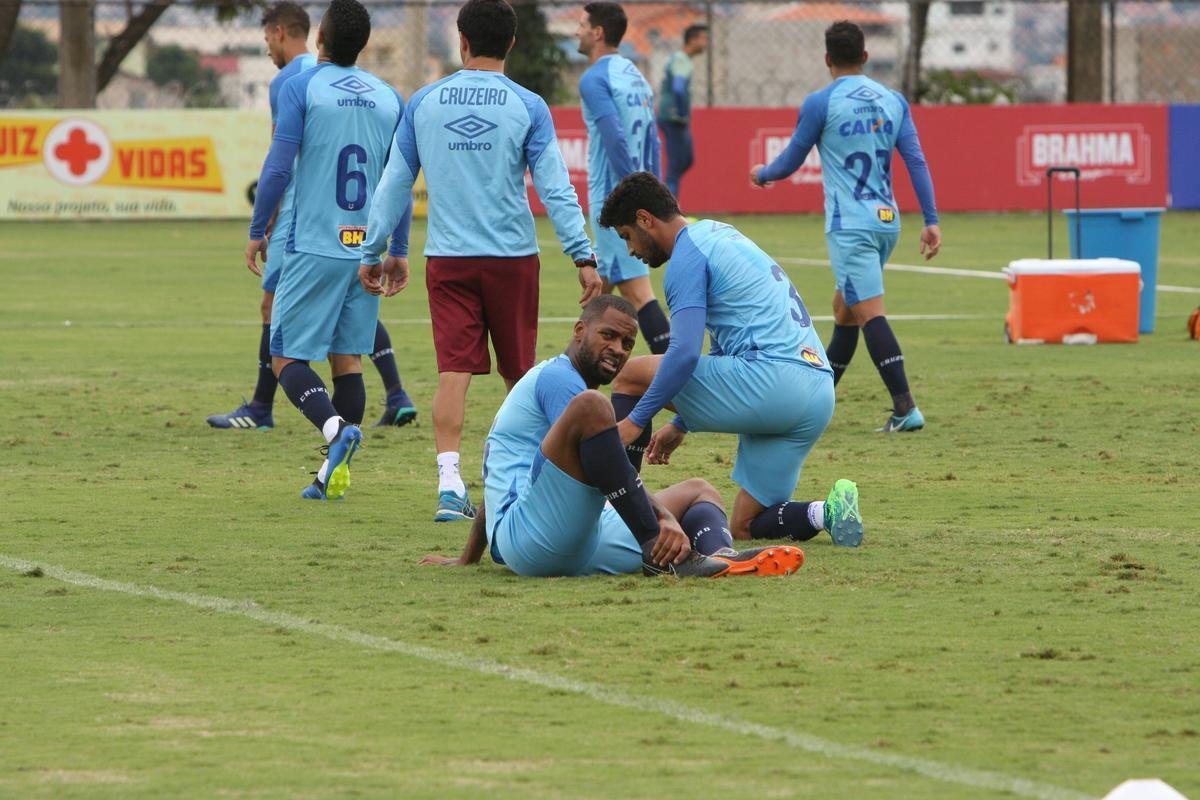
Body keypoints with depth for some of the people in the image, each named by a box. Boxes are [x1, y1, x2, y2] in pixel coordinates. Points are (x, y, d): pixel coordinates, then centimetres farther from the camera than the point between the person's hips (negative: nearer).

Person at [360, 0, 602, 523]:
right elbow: (554, 188, -7)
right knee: (520, 372, 14)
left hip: (447, 259, 1)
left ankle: (449, 484, -17)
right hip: (512, 257, -1)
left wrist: (373, 253, 15)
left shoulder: (424, 103, 3)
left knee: (454, 371, -3)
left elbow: (394, 184, 7)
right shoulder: (527, 107, -3)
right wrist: (583, 256, -5)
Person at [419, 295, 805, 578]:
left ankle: (720, 556, -25)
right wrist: (665, 519, -20)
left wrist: (466, 561, 46)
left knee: (699, 490, 17)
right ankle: (656, 551, -32)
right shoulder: (557, 377, 0)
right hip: (529, 534, -11)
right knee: (591, 406, -28)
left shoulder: (547, 379, 33)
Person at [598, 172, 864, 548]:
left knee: (630, 376, 6)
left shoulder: (688, 255, -3)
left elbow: (685, 354, -15)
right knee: (745, 527, 14)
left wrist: (635, 420, -7)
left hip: (771, 379, -9)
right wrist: (681, 425, 36)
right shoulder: (721, 235, 27)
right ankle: (827, 514, -10)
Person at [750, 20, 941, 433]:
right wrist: (931, 221, 1)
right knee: (844, 311, 19)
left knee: (870, 313, -11)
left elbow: (789, 163, 3)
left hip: (850, 225, -7)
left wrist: (762, 174, 25)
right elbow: (916, 162, 1)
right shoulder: (893, 100, 8)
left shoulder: (820, 104, -6)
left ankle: (906, 409, -21)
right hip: (887, 221, 7)